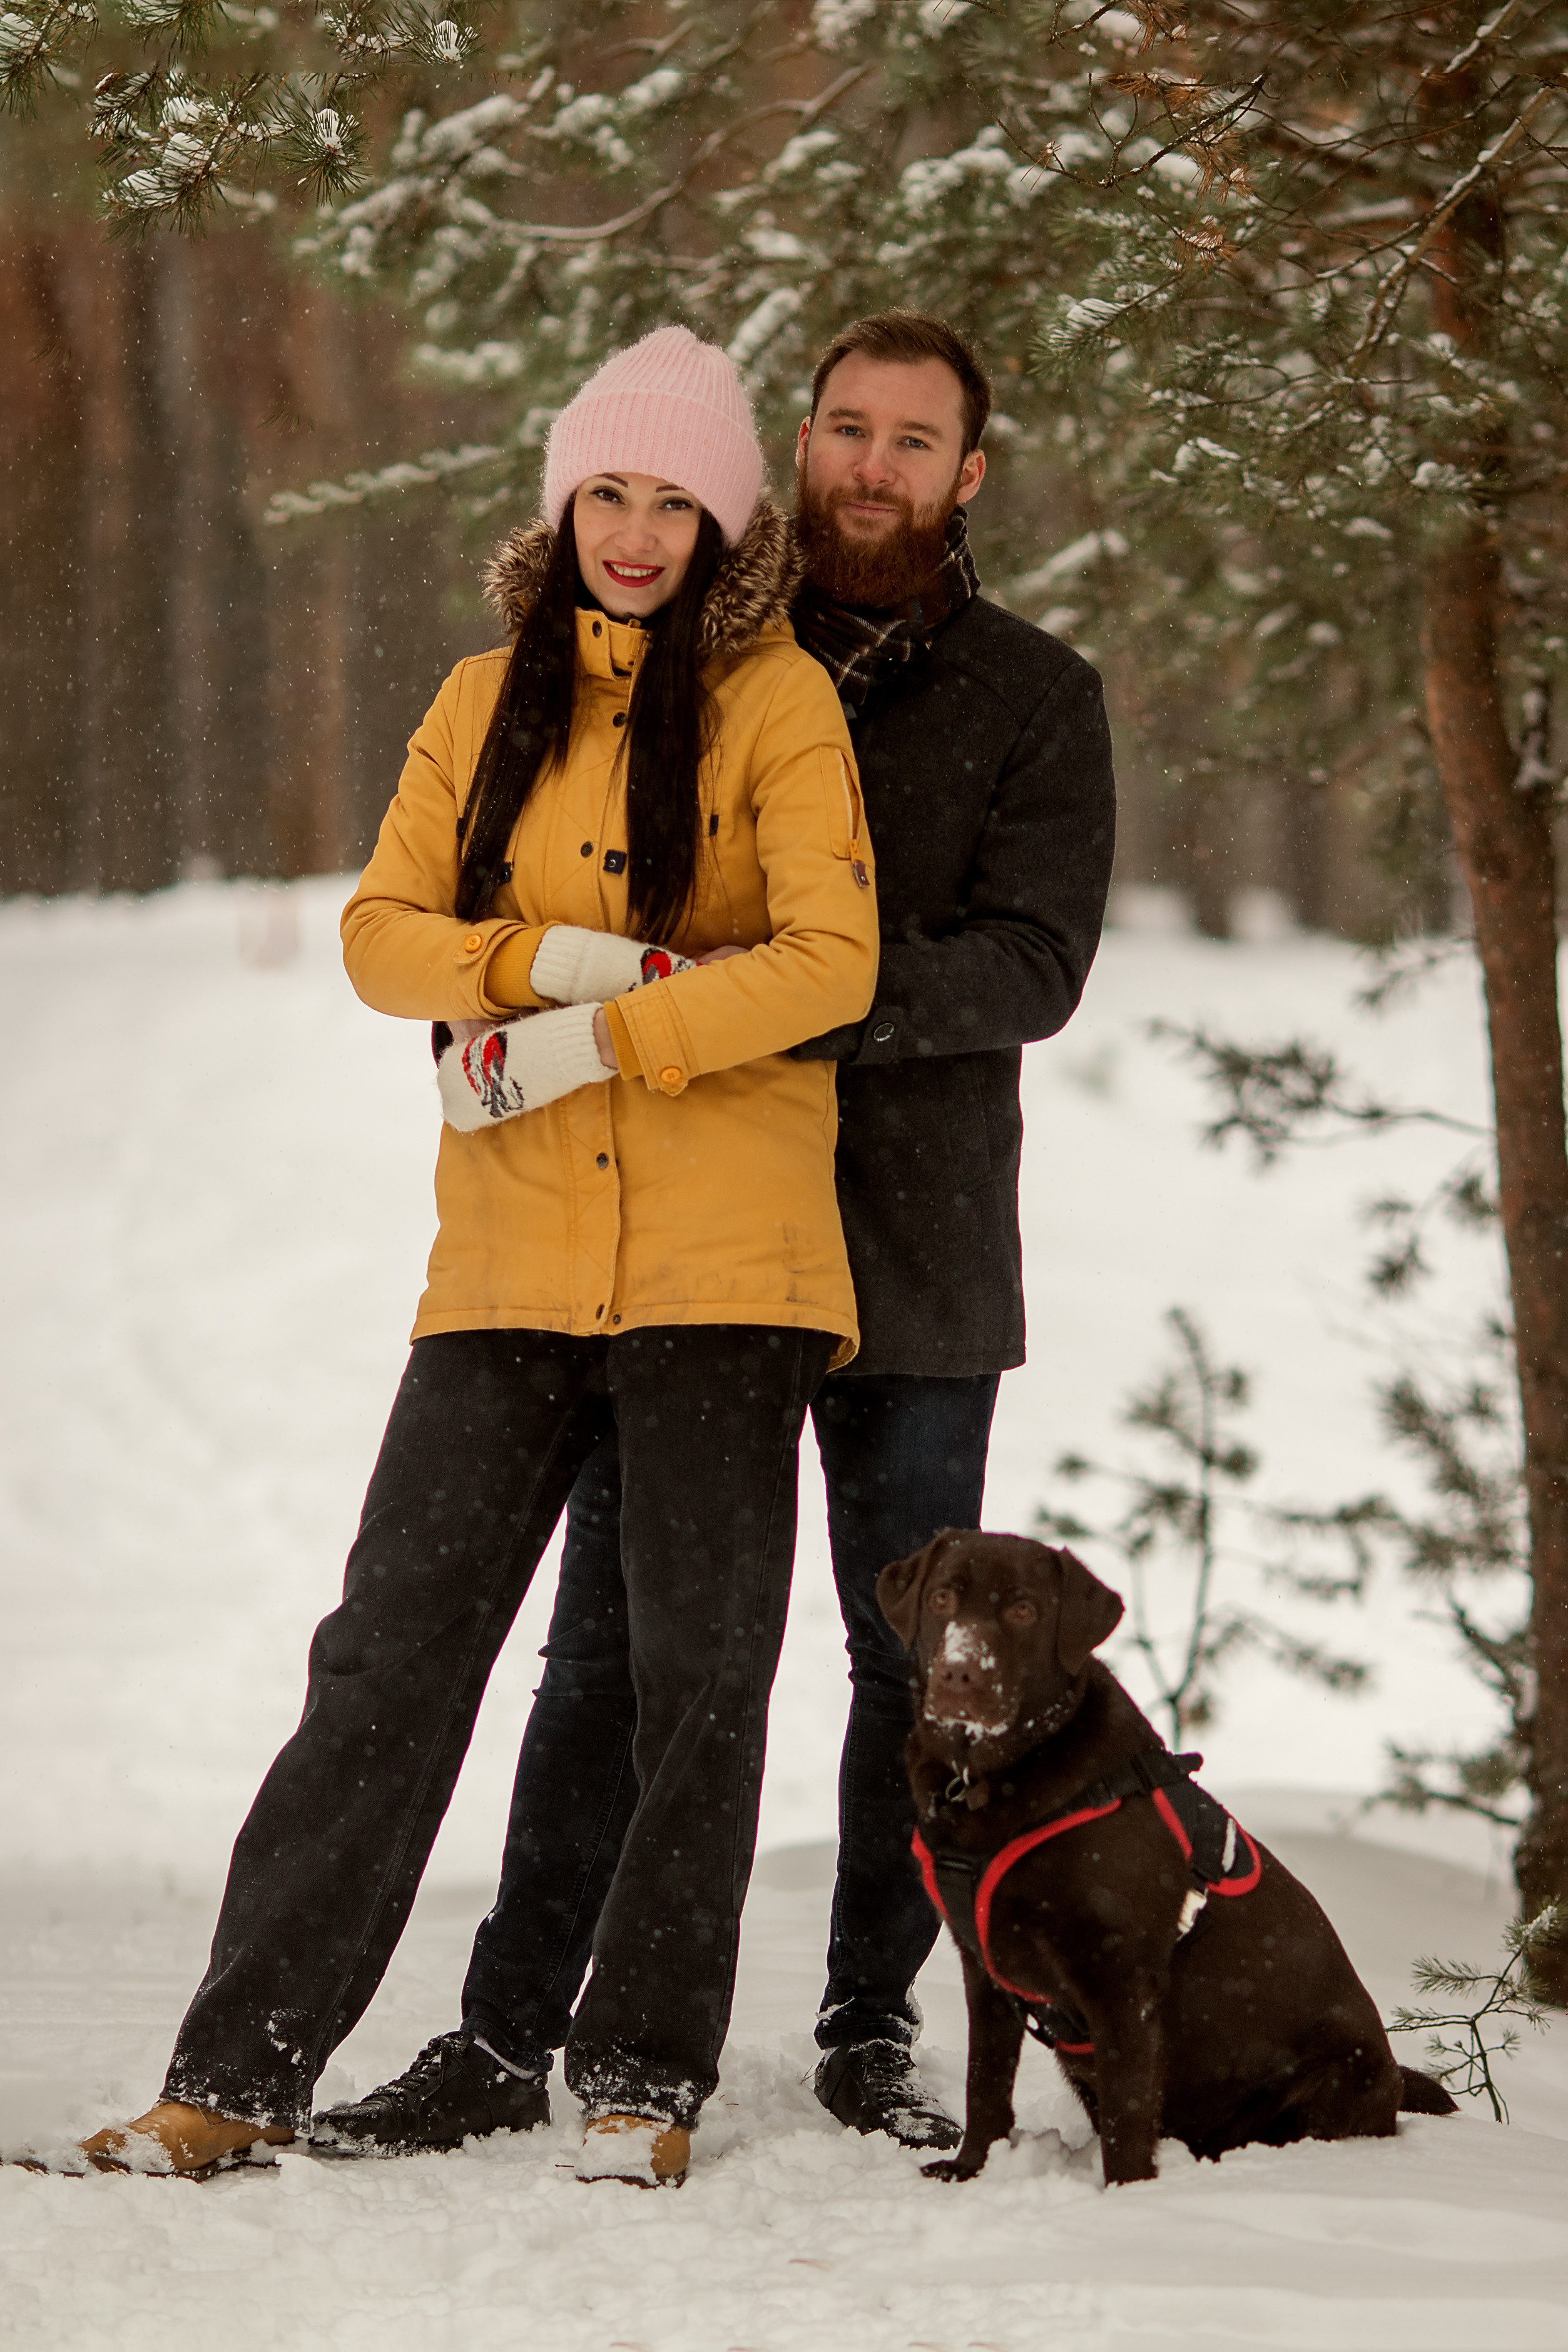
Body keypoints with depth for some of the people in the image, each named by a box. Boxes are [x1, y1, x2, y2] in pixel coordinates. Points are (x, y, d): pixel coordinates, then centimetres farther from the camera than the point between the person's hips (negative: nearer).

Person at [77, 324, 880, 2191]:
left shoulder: (778, 702, 0)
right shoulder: (489, 701, 12)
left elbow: (829, 962, -10)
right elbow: (382, 932, 7)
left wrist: (594, 1040, -15)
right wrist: (561, 957, -10)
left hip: (720, 1254, -3)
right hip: (512, 1253, 3)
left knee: (697, 1676, 1)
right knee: (391, 1650, 0)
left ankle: (642, 2080, 12)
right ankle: (242, 2071, 1)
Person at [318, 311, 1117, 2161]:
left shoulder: (1033, 699, 3)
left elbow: (1033, 966, -10)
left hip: (913, 1250, -1)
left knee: (912, 1658, 5)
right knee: (614, 1644, 2)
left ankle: (870, 2028, 18)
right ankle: (511, 2028, 6)